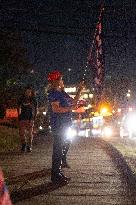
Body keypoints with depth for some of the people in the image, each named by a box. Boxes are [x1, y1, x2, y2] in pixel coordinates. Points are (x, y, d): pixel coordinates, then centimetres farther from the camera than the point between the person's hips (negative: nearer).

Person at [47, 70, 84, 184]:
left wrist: (80, 90, 19)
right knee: (58, 149, -10)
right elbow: (55, 108, -23)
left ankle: (58, 172, 23)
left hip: (65, 125, 10)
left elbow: (73, 101, 26)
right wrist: (70, 108, -20)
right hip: (58, 126, -10)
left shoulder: (62, 93, 17)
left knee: (64, 147, 15)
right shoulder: (53, 93, -12)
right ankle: (56, 175, -8)